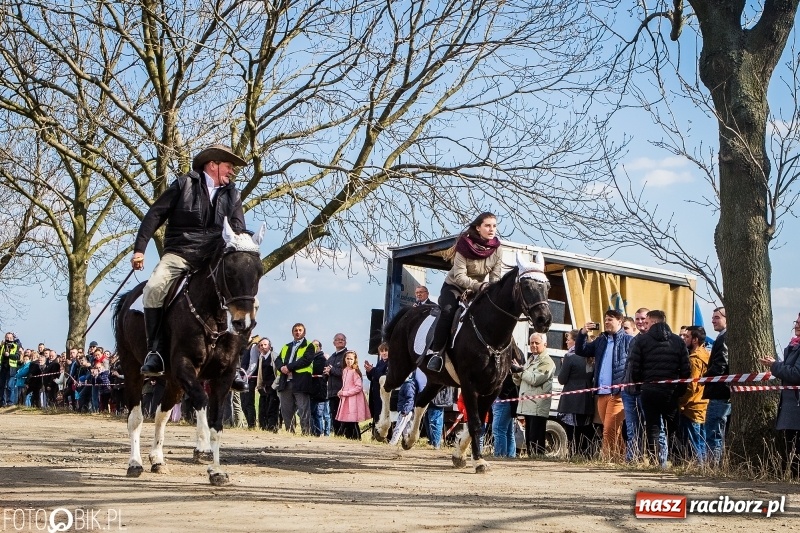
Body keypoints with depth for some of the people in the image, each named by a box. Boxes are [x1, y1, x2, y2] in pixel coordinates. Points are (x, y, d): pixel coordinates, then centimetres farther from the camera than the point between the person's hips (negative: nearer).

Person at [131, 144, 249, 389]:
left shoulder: (232, 195, 16)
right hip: (179, 253, -3)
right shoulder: (184, 184, 6)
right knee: (154, 289, -29)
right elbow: (155, 214, 2)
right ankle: (154, 352, -20)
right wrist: (139, 248, -8)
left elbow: (239, 231, 10)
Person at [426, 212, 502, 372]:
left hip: (478, 291, 5)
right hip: (454, 287, -5)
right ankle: (434, 352, -23)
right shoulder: (465, 245, -22)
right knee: (448, 311, -31)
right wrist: (480, 286, -39)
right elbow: (459, 276, -27)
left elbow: (495, 278, -7)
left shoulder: (496, 250, -10)